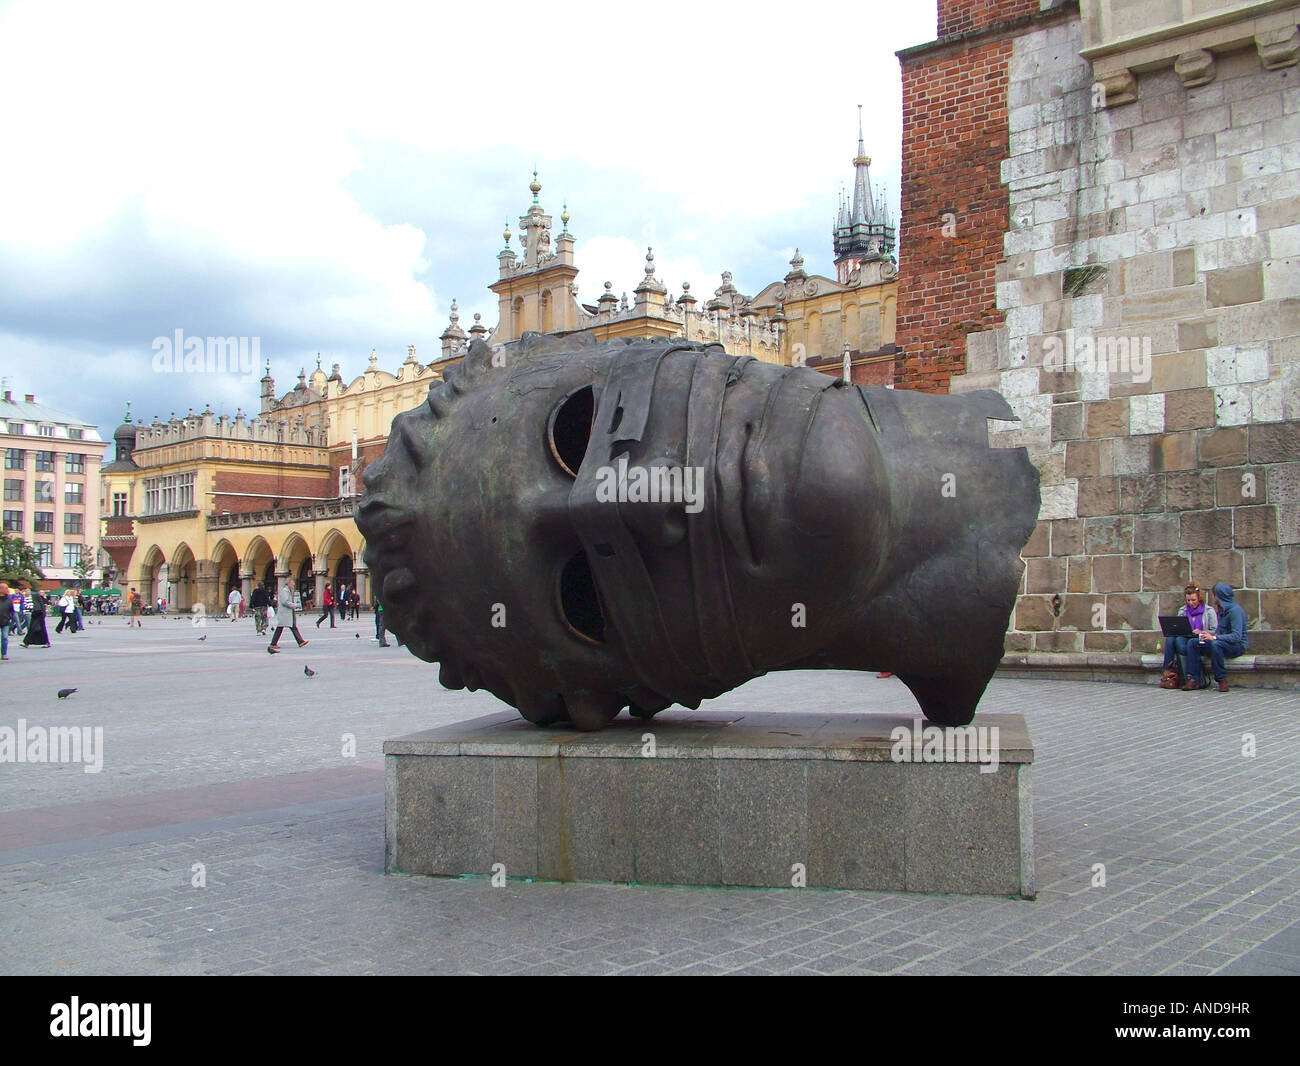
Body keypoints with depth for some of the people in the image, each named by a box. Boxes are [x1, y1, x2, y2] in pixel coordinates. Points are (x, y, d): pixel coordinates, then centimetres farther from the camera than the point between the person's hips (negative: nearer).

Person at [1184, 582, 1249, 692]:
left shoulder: (1235, 610, -17)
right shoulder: (1221, 610, 13)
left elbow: (1237, 636, -25)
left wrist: (1214, 637, -30)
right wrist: (1209, 634, 1)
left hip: (1238, 645, -9)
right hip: (1223, 643, 9)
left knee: (1215, 644, -38)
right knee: (1194, 644, -6)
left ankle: (1222, 680, -27)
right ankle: (1194, 680, -11)